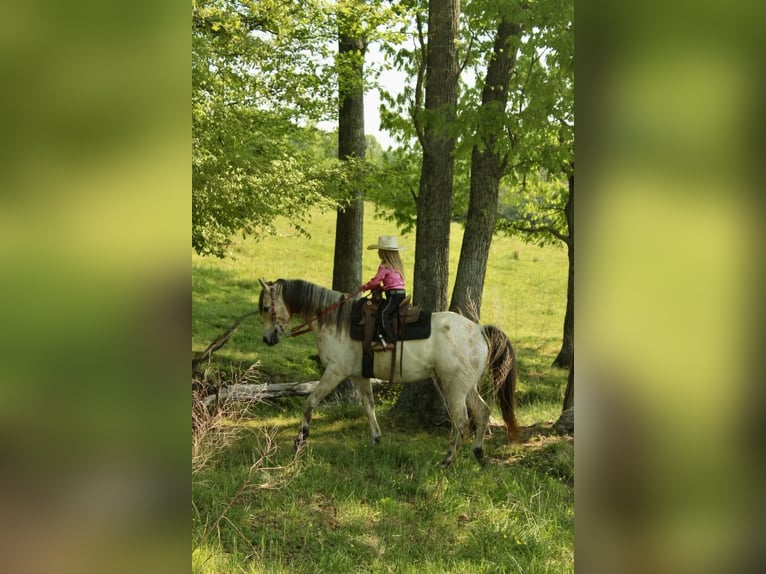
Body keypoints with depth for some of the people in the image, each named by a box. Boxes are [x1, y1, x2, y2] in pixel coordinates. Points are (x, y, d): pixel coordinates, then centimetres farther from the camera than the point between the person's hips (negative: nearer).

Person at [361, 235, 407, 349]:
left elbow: (376, 281, -9)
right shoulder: (397, 264, 16)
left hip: (393, 294, -10)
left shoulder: (384, 266, -10)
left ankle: (389, 341, -24)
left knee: (383, 314, -16)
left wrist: (365, 287, 7)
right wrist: (383, 287, 22)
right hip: (401, 292, 10)